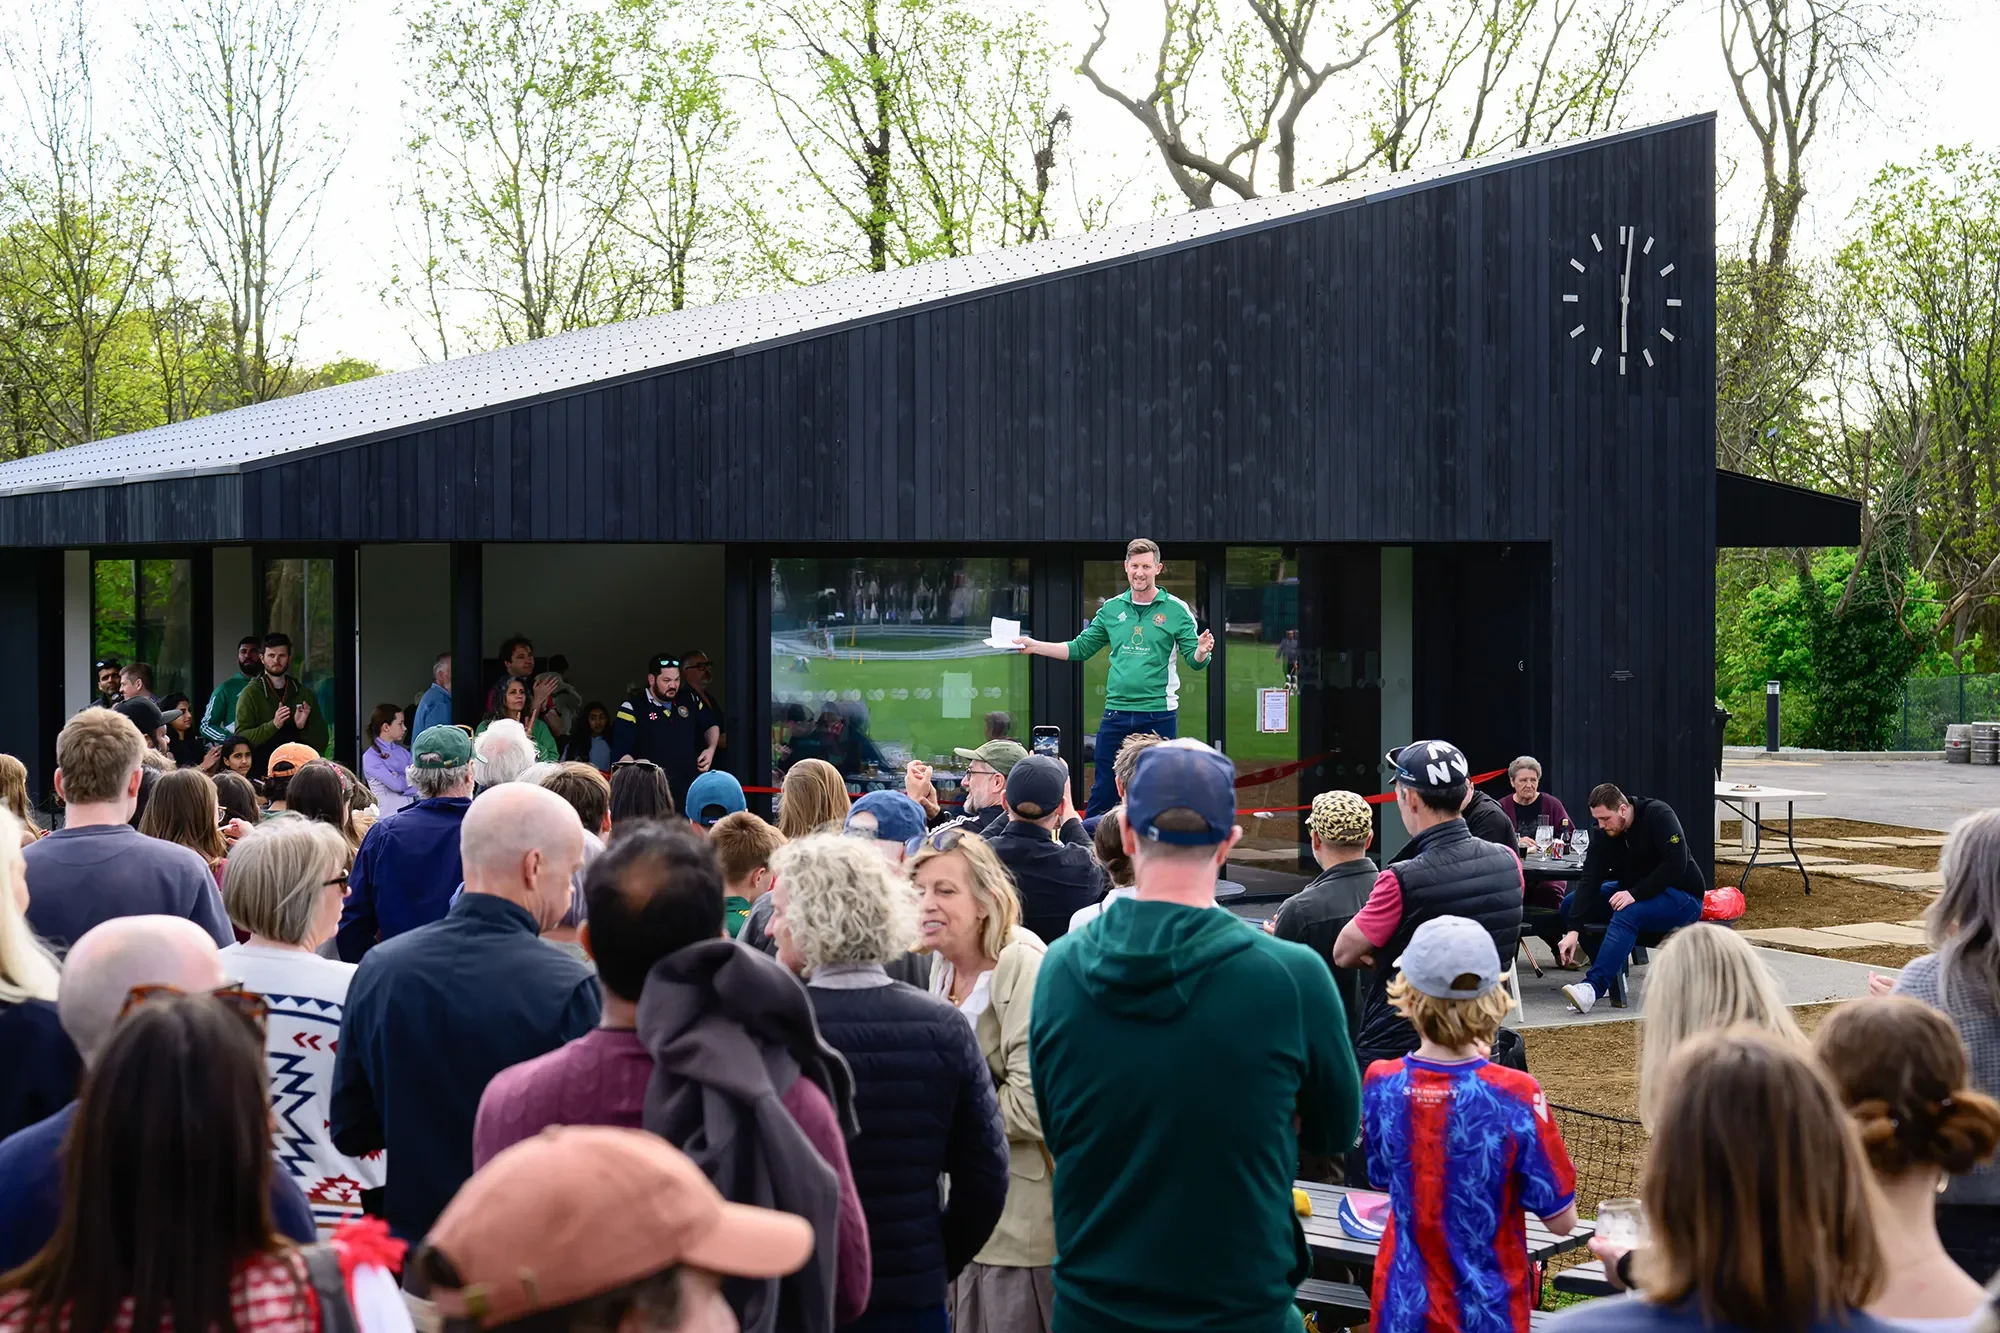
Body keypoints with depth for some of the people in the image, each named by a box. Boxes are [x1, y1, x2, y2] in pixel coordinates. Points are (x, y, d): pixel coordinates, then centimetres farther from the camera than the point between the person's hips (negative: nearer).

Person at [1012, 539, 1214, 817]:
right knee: (1102, 793, 6)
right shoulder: (1112, 609, 9)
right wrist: (1034, 646, 8)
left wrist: (1202, 651, -26)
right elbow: (1080, 648, 15)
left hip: (1159, 714, -3)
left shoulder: (1176, 610, -2)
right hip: (1116, 712, 3)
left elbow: (1195, 661, -3)